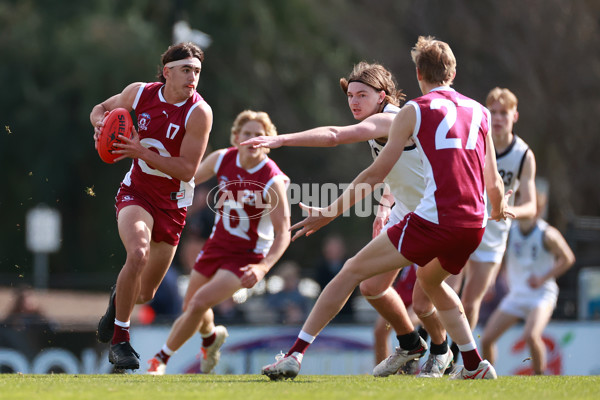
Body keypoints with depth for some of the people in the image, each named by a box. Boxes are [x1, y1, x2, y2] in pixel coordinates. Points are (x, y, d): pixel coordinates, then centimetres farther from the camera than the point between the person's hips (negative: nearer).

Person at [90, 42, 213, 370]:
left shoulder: (199, 113, -16)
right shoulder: (141, 93, -8)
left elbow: (186, 170, -20)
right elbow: (101, 108, 12)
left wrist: (143, 152, -30)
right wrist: (101, 123, -11)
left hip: (173, 204, 1)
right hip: (136, 192, 0)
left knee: (145, 293, 9)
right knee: (138, 254, -32)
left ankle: (118, 297, 49)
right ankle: (119, 340, -19)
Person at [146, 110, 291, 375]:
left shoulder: (273, 181, -24)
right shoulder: (222, 159, -10)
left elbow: (283, 232, -21)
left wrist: (263, 267, -35)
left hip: (246, 257, -5)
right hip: (217, 243, 5)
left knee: (200, 302, -20)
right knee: (190, 308, 16)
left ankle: (162, 358, -2)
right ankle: (212, 336, 53)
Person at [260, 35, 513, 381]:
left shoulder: (415, 110, 4)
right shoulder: (480, 112, 17)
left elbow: (377, 174, 1)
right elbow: (493, 183, 23)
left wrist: (330, 213, 8)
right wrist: (499, 210, 46)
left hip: (435, 219, -6)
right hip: (474, 224, 6)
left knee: (352, 271, 2)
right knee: (430, 280, 34)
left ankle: (295, 354, -5)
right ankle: (476, 366, 29)